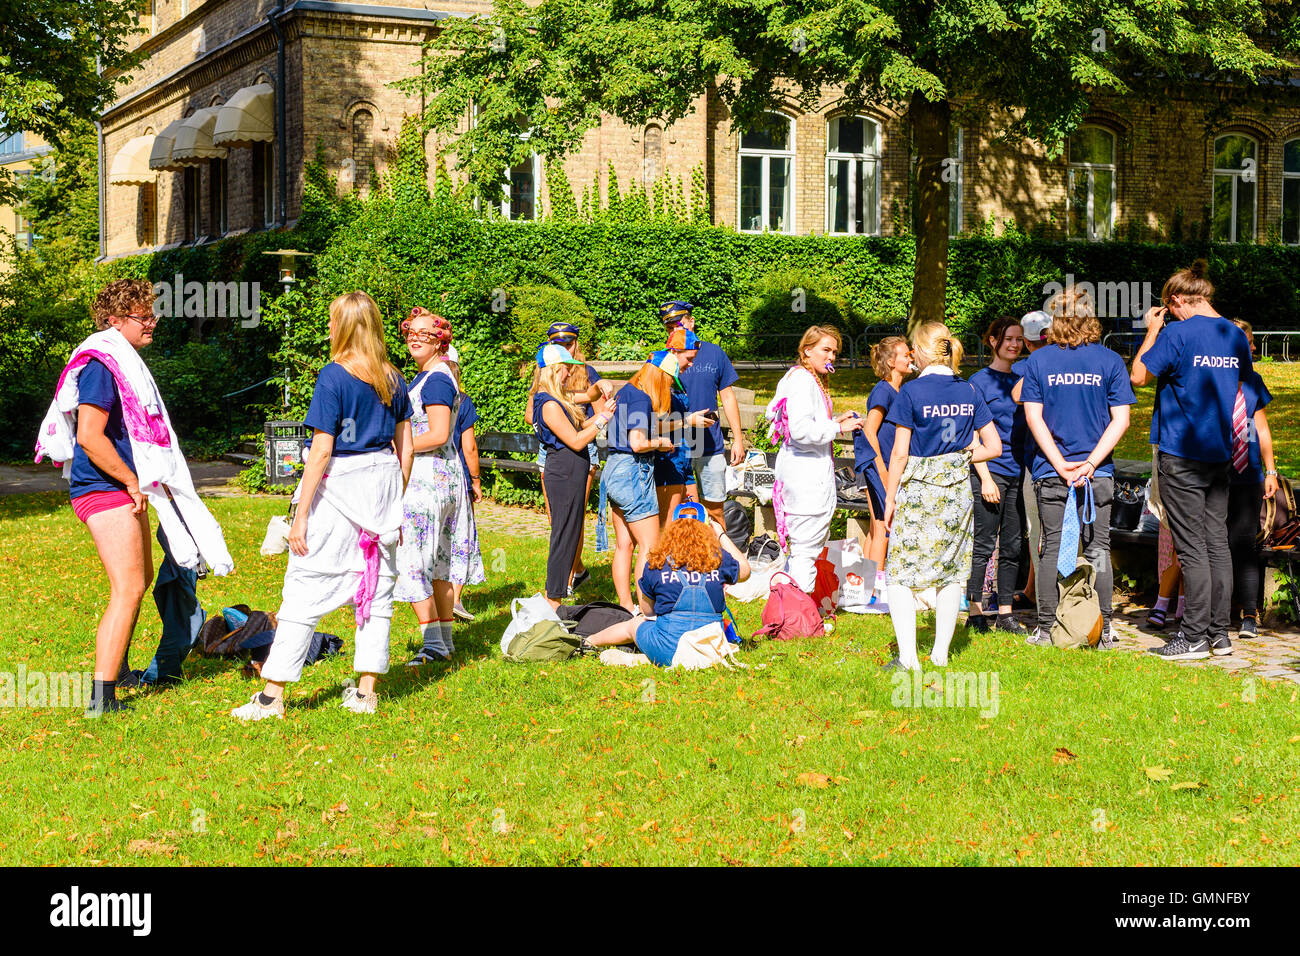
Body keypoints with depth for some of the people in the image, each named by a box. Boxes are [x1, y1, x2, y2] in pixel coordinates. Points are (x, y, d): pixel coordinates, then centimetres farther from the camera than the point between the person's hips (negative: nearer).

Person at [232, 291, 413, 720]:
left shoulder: (334, 376, -11)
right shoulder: (393, 379, 7)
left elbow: (321, 449, -14)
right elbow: (405, 447, 11)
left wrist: (301, 515, -11)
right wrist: (397, 501, 22)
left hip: (339, 485, -6)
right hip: (383, 483, 6)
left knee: (305, 589, -2)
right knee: (377, 587, 11)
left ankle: (273, 696, 1)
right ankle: (366, 691, 15)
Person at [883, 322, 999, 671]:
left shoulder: (911, 391, -9)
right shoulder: (969, 391, 5)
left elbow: (900, 453, -10)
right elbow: (994, 447, 6)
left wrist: (890, 499, -2)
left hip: (918, 489, -5)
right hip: (958, 489, 5)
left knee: (902, 574, 0)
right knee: (951, 573, 12)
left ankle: (908, 657, -9)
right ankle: (941, 653, 18)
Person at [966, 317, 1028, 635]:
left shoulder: (1022, 380, 14)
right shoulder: (980, 381, -1)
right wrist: (985, 478, -13)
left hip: (1019, 474, 5)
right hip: (990, 471, -5)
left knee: (1013, 546, 7)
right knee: (983, 546, -3)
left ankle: (1005, 612, 13)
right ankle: (976, 612, 3)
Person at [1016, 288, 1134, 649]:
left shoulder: (1038, 360, 0)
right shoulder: (1110, 360, 0)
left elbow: (1033, 416, -5)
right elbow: (1121, 419, -6)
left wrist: (1060, 464, -7)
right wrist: (1091, 463, -8)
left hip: (1050, 471, 0)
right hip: (1098, 474, 0)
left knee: (1052, 548, 7)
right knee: (1097, 549, 5)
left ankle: (1046, 628, 8)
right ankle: (1102, 630, 5)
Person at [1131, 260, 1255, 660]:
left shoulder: (1177, 333, -13)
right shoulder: (1235, 335, 7)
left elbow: (1138, 376, -8)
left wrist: (1152, 330, 3)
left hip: (1180, 453, -6)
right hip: (1220, 453, 6)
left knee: (1192, 548, -4)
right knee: (1217, 542, 10)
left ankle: (1195, 637, -2)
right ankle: (1220, 633, 13)